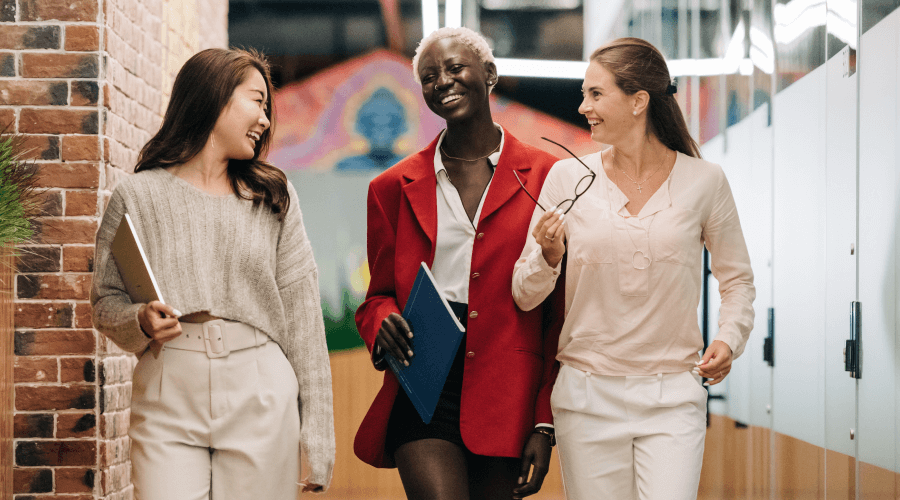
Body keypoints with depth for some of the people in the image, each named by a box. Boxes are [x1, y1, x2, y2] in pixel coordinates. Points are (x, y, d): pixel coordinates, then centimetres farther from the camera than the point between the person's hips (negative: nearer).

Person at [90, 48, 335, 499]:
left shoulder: (274, 196, 9)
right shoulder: (136, 196, 4)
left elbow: (302, 317, 6)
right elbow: (106, 302, 9)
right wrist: (140, 322, -15)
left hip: (261, 402, 1)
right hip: (168, 402, -1)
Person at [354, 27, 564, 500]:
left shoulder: (545, 177, 3)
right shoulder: (394, 187, 10)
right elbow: (378, 295, 18)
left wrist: (545, 424, -2)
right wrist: (383, 321, -7)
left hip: (507, 393, 0)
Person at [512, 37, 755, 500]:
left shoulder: (704, 181, -1)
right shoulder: (568, 178, 0)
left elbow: (737, 279, 11)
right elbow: (524, 296, 3)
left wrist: (729, 339, -6)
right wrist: (548, 257, -17)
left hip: (672, 397, -1)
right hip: (587, 395, 1)